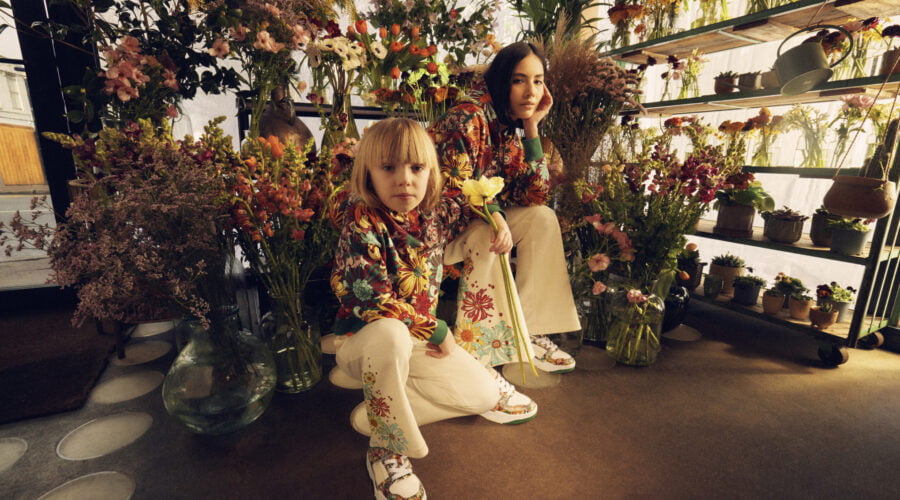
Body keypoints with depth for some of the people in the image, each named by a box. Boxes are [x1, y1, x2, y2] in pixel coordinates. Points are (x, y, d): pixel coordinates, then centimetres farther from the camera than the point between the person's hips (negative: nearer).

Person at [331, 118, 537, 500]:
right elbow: (372, 300, -27)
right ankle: (386, 451, -15)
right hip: (363, 340, -5)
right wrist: (437, 332, -20)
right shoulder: (363, 223, -21)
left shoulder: (436, 210, -5)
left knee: (486, 395, -2)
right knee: (389, 333, -41)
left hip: (419, 340, 6)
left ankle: (376, 413, 4)